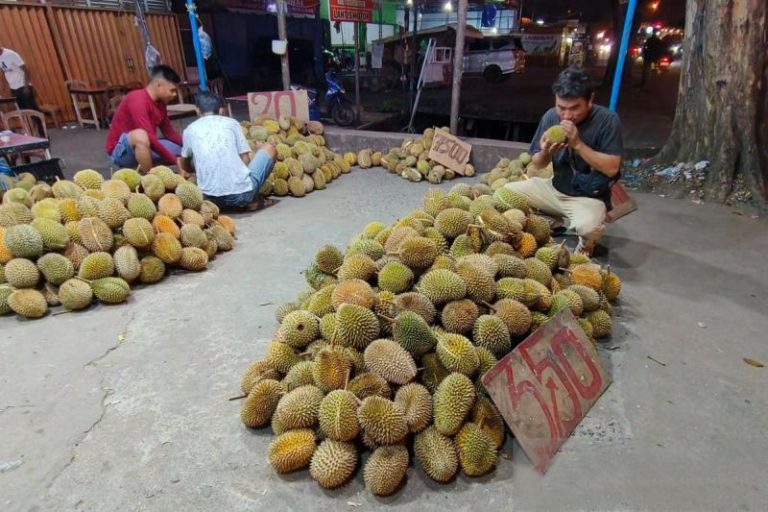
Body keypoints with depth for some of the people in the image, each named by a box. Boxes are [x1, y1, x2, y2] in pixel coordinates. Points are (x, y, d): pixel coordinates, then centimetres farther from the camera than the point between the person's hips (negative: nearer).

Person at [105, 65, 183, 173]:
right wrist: (175, 161, -31)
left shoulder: (160, 103, 2)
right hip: (121, 152, -8)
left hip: (145, 147, 8)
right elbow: (149, 137, -31)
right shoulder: (137, 100, -23)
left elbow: (170, 133, 6)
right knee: (141, 135, -39)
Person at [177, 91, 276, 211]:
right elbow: (246, 160, 7)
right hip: (241, 194, -2)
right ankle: (252, 200, 11)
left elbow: (184, 166, 28)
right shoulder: (231, 123, 8)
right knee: (269, 148, 23)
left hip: (211, 198, 3)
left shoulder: (190, 130, 14)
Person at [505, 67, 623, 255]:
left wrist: (578, 144, -30)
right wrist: (546, 152, -24)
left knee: (586, 226, -37)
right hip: (555, 188, 5)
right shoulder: (551, 116, -6)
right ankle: (556, 220, 14)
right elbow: (537, 165, 0)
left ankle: (586, 244, 4)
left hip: (589, 197, -5)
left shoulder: (607, 120, -17)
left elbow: (611, 168, -21)